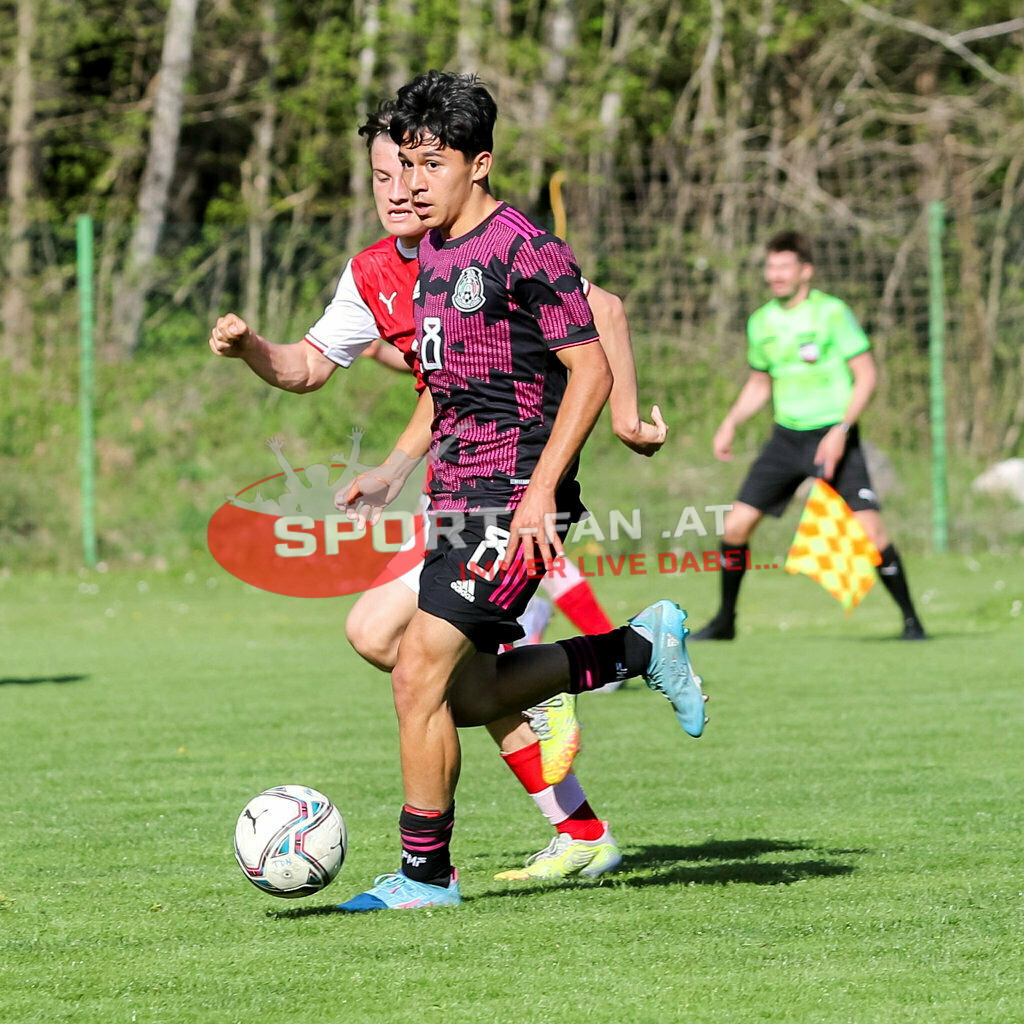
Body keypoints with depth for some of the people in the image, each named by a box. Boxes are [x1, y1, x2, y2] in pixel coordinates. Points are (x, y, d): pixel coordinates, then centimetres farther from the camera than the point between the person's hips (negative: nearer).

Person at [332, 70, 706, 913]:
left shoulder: (524, 250, -14)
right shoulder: (432, 255, 13)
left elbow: (591, 371, -15)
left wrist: (541, 492, -20)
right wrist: (396, 469, 16)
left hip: (514, 504, -9)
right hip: (459, 500, 9)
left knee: (419, 676, -11)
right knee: (472, 696, 12)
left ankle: (425, 873, 0)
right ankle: (642, 648, 27)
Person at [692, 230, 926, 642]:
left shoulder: (833, 313, -10)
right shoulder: (761, 322, 7)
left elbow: (866, 375, -9)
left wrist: (841, 430, -20)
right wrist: (730, 423, 7)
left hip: (833, 437, -5)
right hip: (786, 437, 5)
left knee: (870, 531, -15)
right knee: (735, 525, -3)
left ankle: (911, 619, 1)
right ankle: (725, 620, 15)